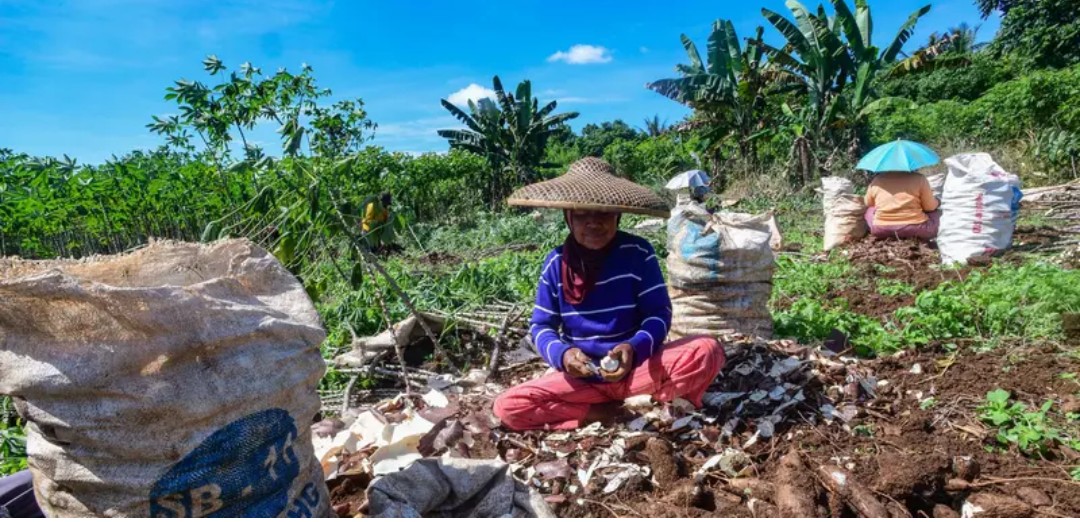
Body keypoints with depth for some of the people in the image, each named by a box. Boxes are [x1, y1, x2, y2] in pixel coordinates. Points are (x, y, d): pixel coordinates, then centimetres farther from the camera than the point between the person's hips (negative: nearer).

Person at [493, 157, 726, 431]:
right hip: (580, 374, 2)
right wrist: (562, 354, -22)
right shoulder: (555, 263, -3)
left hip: (637, 366, -2)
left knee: (707, 351, -25)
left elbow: (659, 313, -7)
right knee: (508, 406, -22)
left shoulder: (638, 252, -6)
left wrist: (634, 348, -27)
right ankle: (622, 410, -16)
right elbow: (541, 326, 0)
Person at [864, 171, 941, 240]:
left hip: (880, 230, 1)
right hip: (915, 229, -1)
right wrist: (936, 201, 25)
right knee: (938, 213, 26)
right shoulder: (919, 178, -3)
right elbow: (930, 207, 2)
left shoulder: (877, 180, 5)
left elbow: (868, 204, 18)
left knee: (869, 209, 30)